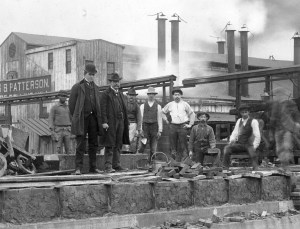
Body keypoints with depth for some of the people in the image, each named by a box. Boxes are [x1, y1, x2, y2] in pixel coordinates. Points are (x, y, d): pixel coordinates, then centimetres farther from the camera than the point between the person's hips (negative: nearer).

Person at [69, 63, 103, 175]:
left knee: (93, 144, 5)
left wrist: (98, 119, 13)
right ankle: (78, 168, -8)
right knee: (81, 145, -8)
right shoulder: (77, 87, 1)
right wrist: (76, 118, 4)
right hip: (82, 119, -5)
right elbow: (71, 104, 2)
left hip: (93, 118, 5)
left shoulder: (95, 88, 16)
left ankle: (93, 167, 11)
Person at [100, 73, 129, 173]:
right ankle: (108, 166, -8)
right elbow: (103, 108, -8)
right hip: (110, 122, -6)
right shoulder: (105, 94, -1)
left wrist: (126, 122, 13)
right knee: (110, 145, -7)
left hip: (120, 122, 6)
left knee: (118, 145, 7)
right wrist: (104, 122, -17)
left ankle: (116, 165, 11)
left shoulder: (121, 94, 20)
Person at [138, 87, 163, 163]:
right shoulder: (143, 106, 8)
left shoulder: (158, 106, 7)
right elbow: (140, 118, 5)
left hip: (154, 128, 0)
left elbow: (159, 119, 5)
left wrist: (160, 131, -1)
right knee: (142, 146, -8)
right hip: (145, 127, 0)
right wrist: (140, 129, -3)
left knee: (153, 148, 0)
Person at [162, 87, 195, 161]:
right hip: (173, 126, 2)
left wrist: (190, 124, 3)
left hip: (183, 126, -2)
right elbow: (163, 112, 24)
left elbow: (192, 114, 10)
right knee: (173, 142, -1)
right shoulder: (170, 105, 11)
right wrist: (166, 120, 11)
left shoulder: (185, 104, 6)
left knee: (183, 142, -4)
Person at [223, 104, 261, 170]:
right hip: (239, 144, 4)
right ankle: (225, 169, -24)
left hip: (249, 145, -4)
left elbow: (257, 136, -6)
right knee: (227, 148, -22)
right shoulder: (239, 121, 15)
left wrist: (254, 147, -15)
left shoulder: (253, 121, -2)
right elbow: (235, 133, 13)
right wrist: (232, 140, -7)